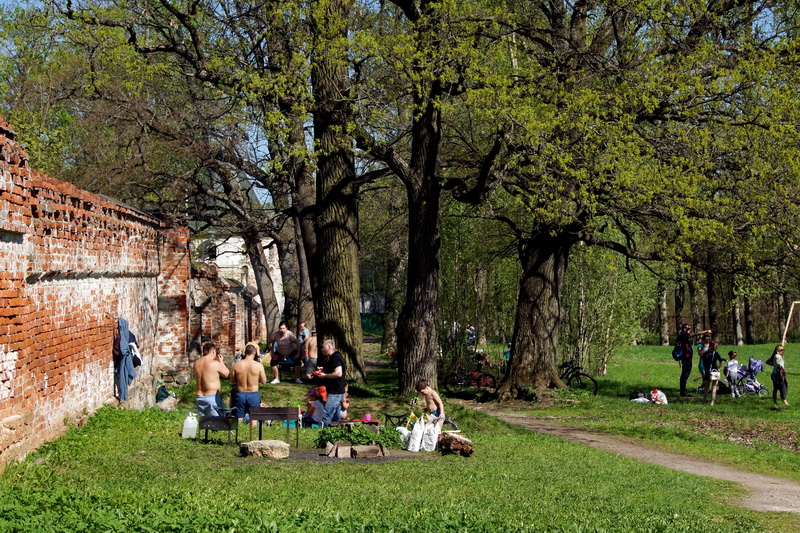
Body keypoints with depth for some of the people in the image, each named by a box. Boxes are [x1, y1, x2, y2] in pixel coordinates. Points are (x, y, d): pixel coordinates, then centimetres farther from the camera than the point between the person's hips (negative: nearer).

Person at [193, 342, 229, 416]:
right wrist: (221, 361, 13)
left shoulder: (196, 363, 4)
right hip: (212, 398, -6)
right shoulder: (215, 364, -14)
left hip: (199, 398, 6)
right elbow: (226, 374, 0)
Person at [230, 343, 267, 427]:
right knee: (254, 419, 9)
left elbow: (232, 382, 2)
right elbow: (264, 381, -2)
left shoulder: (236, 365, -7)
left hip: (240, 394, 2)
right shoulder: (259, 365, -13)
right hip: (253, 395, -2)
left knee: (239, 420, 12)